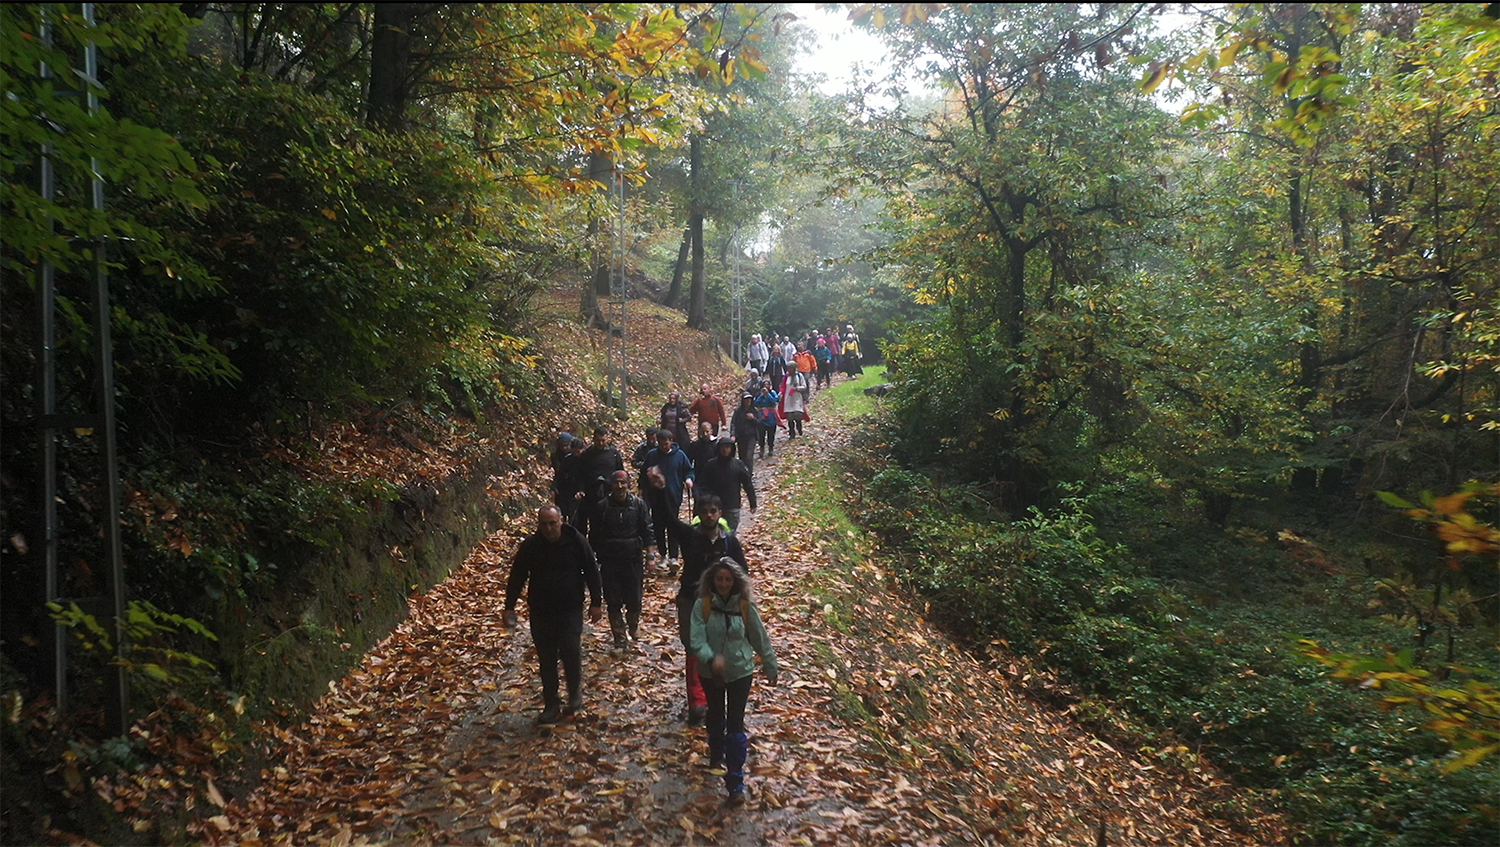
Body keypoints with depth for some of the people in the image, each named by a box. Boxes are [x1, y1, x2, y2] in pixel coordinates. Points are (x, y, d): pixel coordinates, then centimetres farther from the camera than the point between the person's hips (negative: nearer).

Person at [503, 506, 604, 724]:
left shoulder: (576, 541, -8)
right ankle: (551, 705, 20)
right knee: (546, 660, 7)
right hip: (540, 613, 2)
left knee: (571, 653, -11)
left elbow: (591, 573, -1)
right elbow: (516, 578, 4)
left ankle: (575, 694, 15)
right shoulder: (530, 546, -4)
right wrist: (509, 607, -1)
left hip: (571, 610, -2)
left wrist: (595, 603, -1)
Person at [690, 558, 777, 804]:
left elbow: (761, 639, -2)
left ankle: (735, 781, 3)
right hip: (711, 672, 1)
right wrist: (712, 658, -40)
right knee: (715, 717, 23)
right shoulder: (702, 606, -15)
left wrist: (771, 668, 5)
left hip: (740, 672, -1)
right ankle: (716, 753, 52)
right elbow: (696, 639, -21)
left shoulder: (745, 606, -12)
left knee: (735, 725, -5)